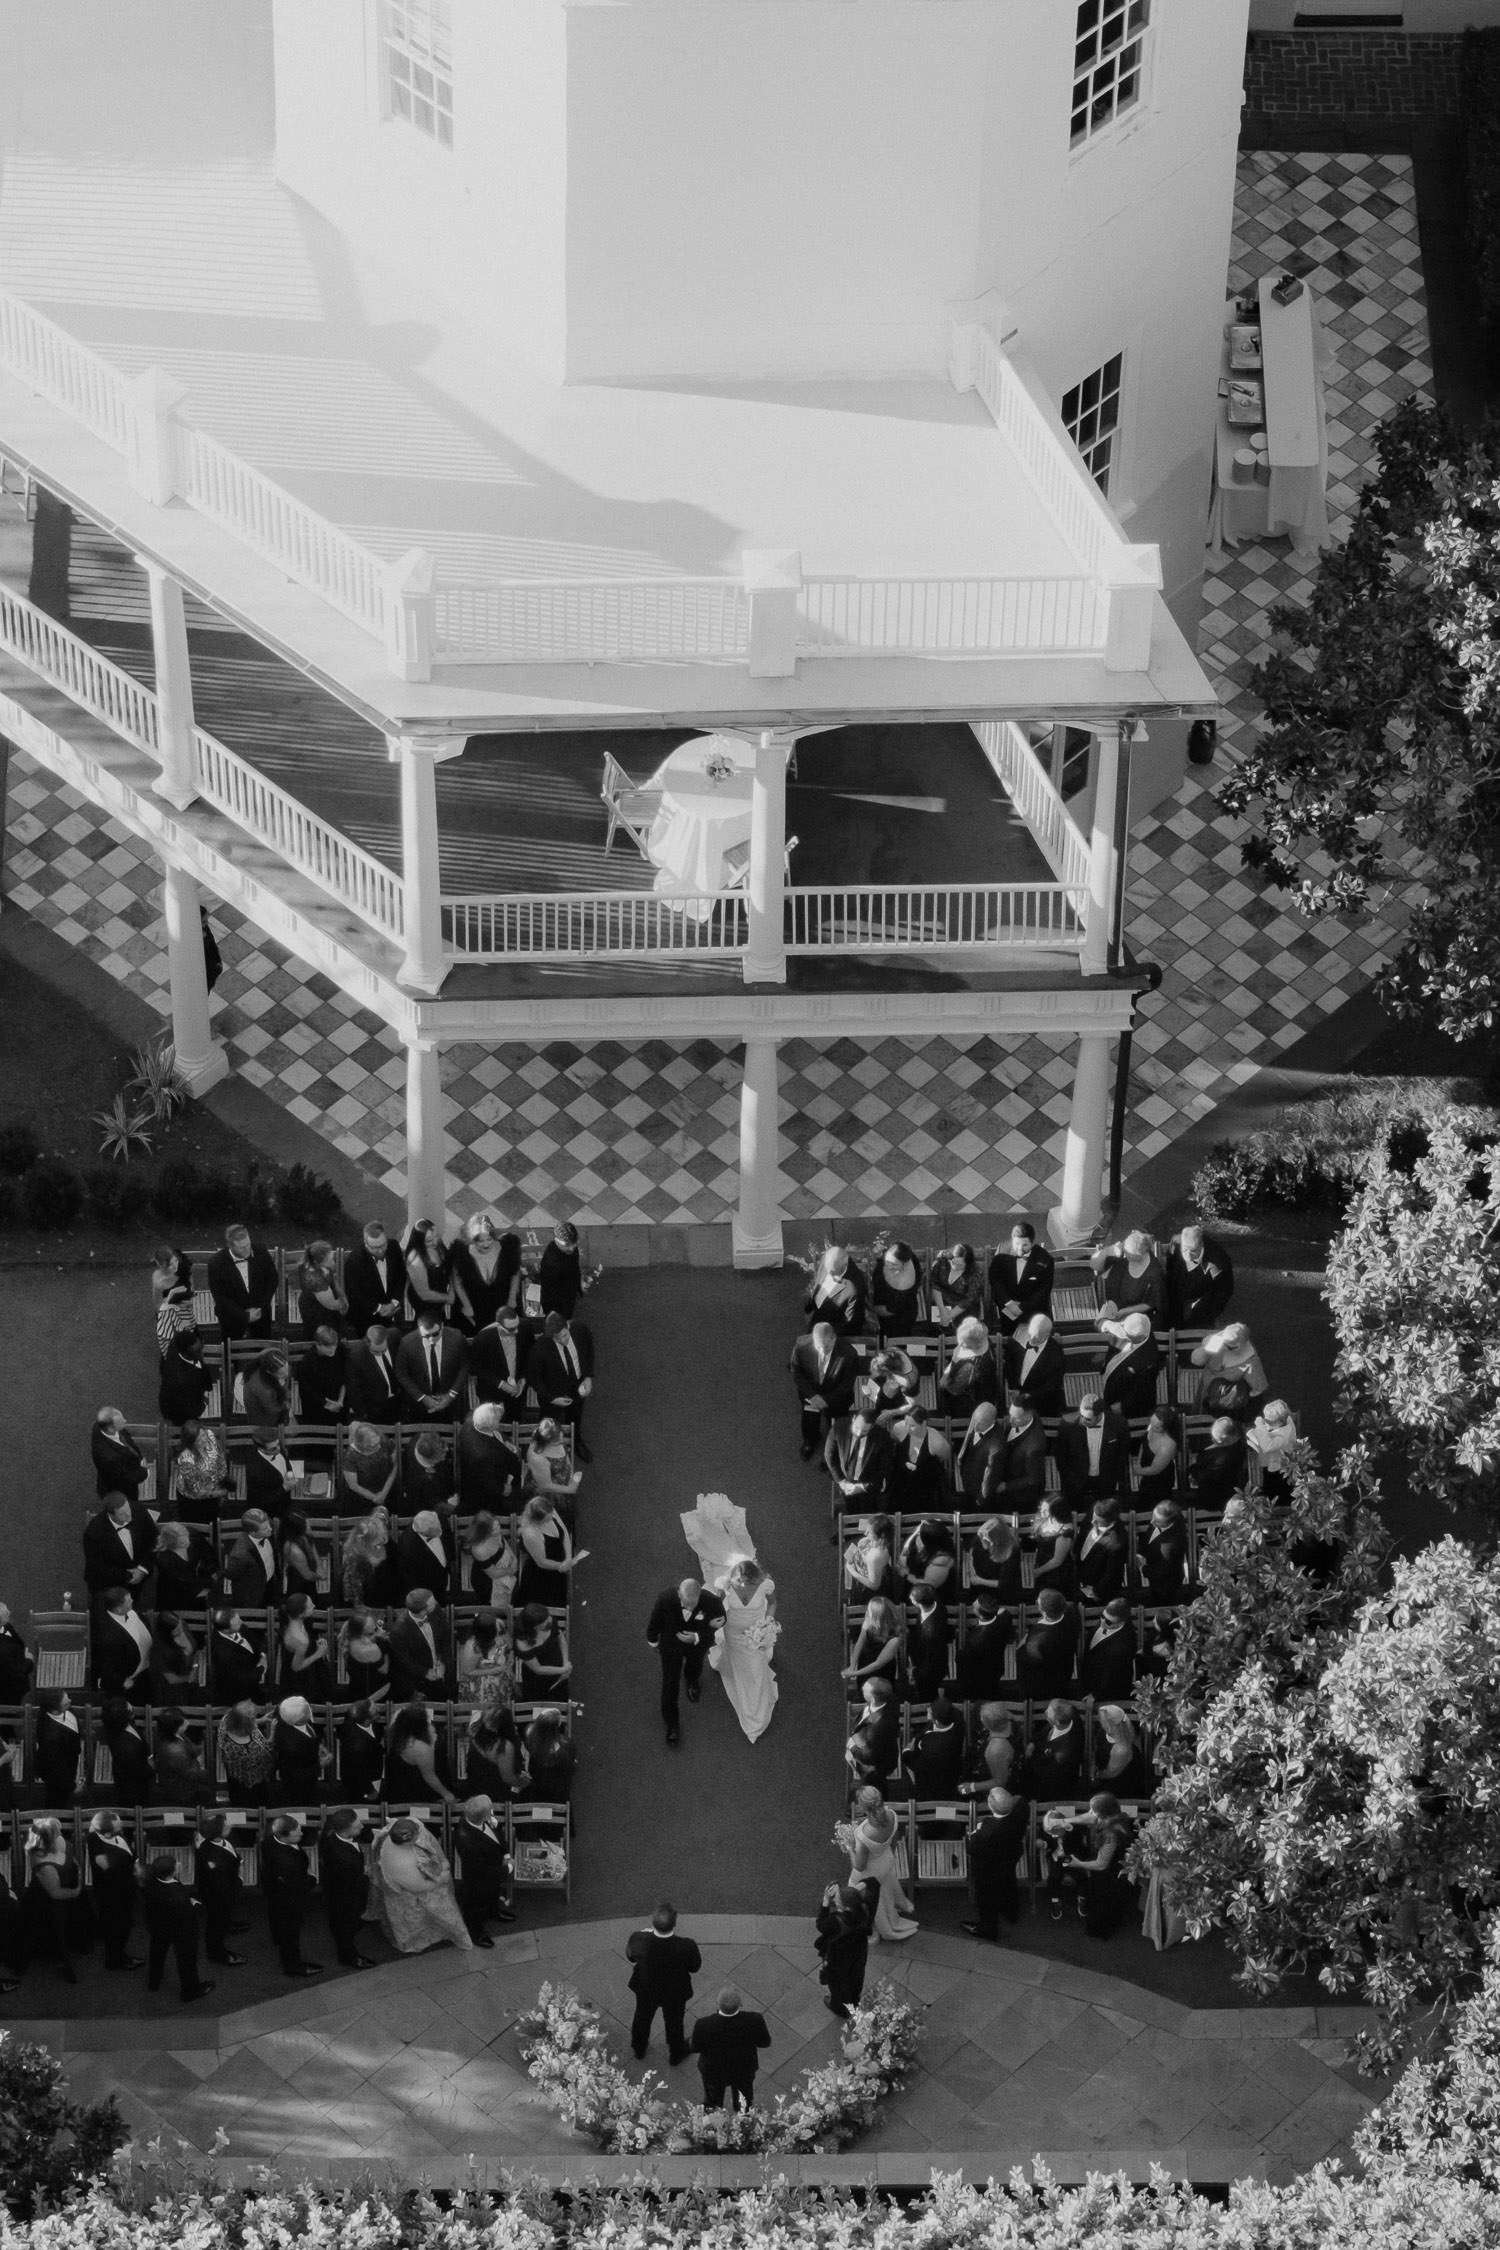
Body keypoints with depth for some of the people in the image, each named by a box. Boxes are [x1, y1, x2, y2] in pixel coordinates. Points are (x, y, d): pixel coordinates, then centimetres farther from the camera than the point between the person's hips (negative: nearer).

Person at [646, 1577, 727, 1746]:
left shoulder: (712, 1602, -41)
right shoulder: (665, 1599, -39)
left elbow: (717, 1630, -22)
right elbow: (655, 1622, -16)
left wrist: (696, 1638, -39)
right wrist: (652, 1641, 2)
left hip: (698, 1643, 1)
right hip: (671, 1642, -1)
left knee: (694, 1668, 34)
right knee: (670, 1683, 9)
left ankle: (692, 1681, 71)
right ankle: (671, 1723, 34)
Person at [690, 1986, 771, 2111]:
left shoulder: (703, 2025, -39)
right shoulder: (754, 2020, -38)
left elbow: (696, 2048, -19)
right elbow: (765, 2042, -17)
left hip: (714, 2071, -1)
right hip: (744, 2071, 1)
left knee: (712, 2101, 32)